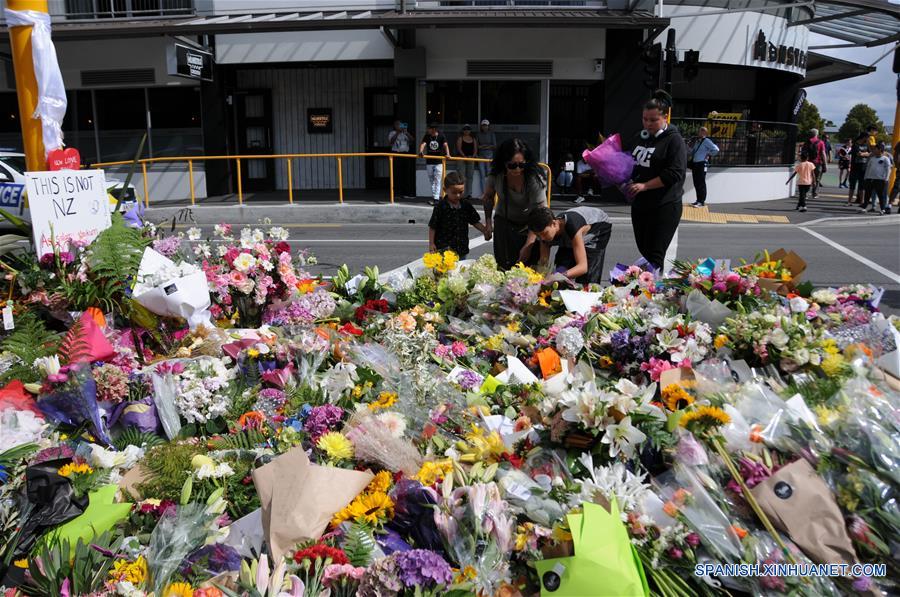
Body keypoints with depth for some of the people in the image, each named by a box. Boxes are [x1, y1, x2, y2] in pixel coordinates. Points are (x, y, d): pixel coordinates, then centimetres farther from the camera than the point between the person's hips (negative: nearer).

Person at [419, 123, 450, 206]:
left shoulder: (441, 137, -6)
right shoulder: (427, 136, 1)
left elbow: (445, 145, -19)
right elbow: (423, 144, -13)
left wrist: (447, 154, -37)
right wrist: (421, 151, -34)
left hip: (439, 162, -3)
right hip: (429, 162, 4)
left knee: (437, 181, -7)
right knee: (431, 181, 11)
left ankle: (436, 198, -9)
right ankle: (434, 196, 22)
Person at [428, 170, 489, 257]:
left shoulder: (466, 206, 3)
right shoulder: (440, 207, -10)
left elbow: (475, 222, 11)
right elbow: (432, 227, -5)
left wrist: (485, 230, -5)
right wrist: (431, 243, -7)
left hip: (461, 248, 5)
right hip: (444, 248, -4)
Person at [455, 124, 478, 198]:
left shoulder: (473, 139, 15)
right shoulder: (460, 138, 4)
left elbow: (475, 149, 10)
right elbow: (459, 148, -6)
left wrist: (473, 156, -9)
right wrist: (464, 156, -19)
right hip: (462, 158, -4)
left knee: (470, 176, 2)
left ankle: (469, 194, 5)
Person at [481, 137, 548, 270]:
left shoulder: (535, 179, -29)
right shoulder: (496, 174, -17)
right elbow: (488, 197, 3)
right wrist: (488, 224, 0)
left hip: (528, 224, -3)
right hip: (503, 221, 3)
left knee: (528, 263, -6)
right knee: (504, 265, 0)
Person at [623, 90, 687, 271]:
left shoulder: (674, 140, -8)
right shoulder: (639, 138, 12)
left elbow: (675, 173, -18)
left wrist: (644, 186, -22)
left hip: (664, 206, -7)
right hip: (639, 204, 7)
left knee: (655, 255, -7)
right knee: (643, 250, 14)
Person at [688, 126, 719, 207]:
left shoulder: (706, 141, -10)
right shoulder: (697, 141, 14)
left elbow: (716, 149, -17)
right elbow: (693, 151, 21)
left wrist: (709, 155, -10)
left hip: (701, 164, -8)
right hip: (695, 164, 8)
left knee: (701, 184, -5)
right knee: (696, 183, 11)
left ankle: (702, 202, -1)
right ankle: (698, 200, 20)